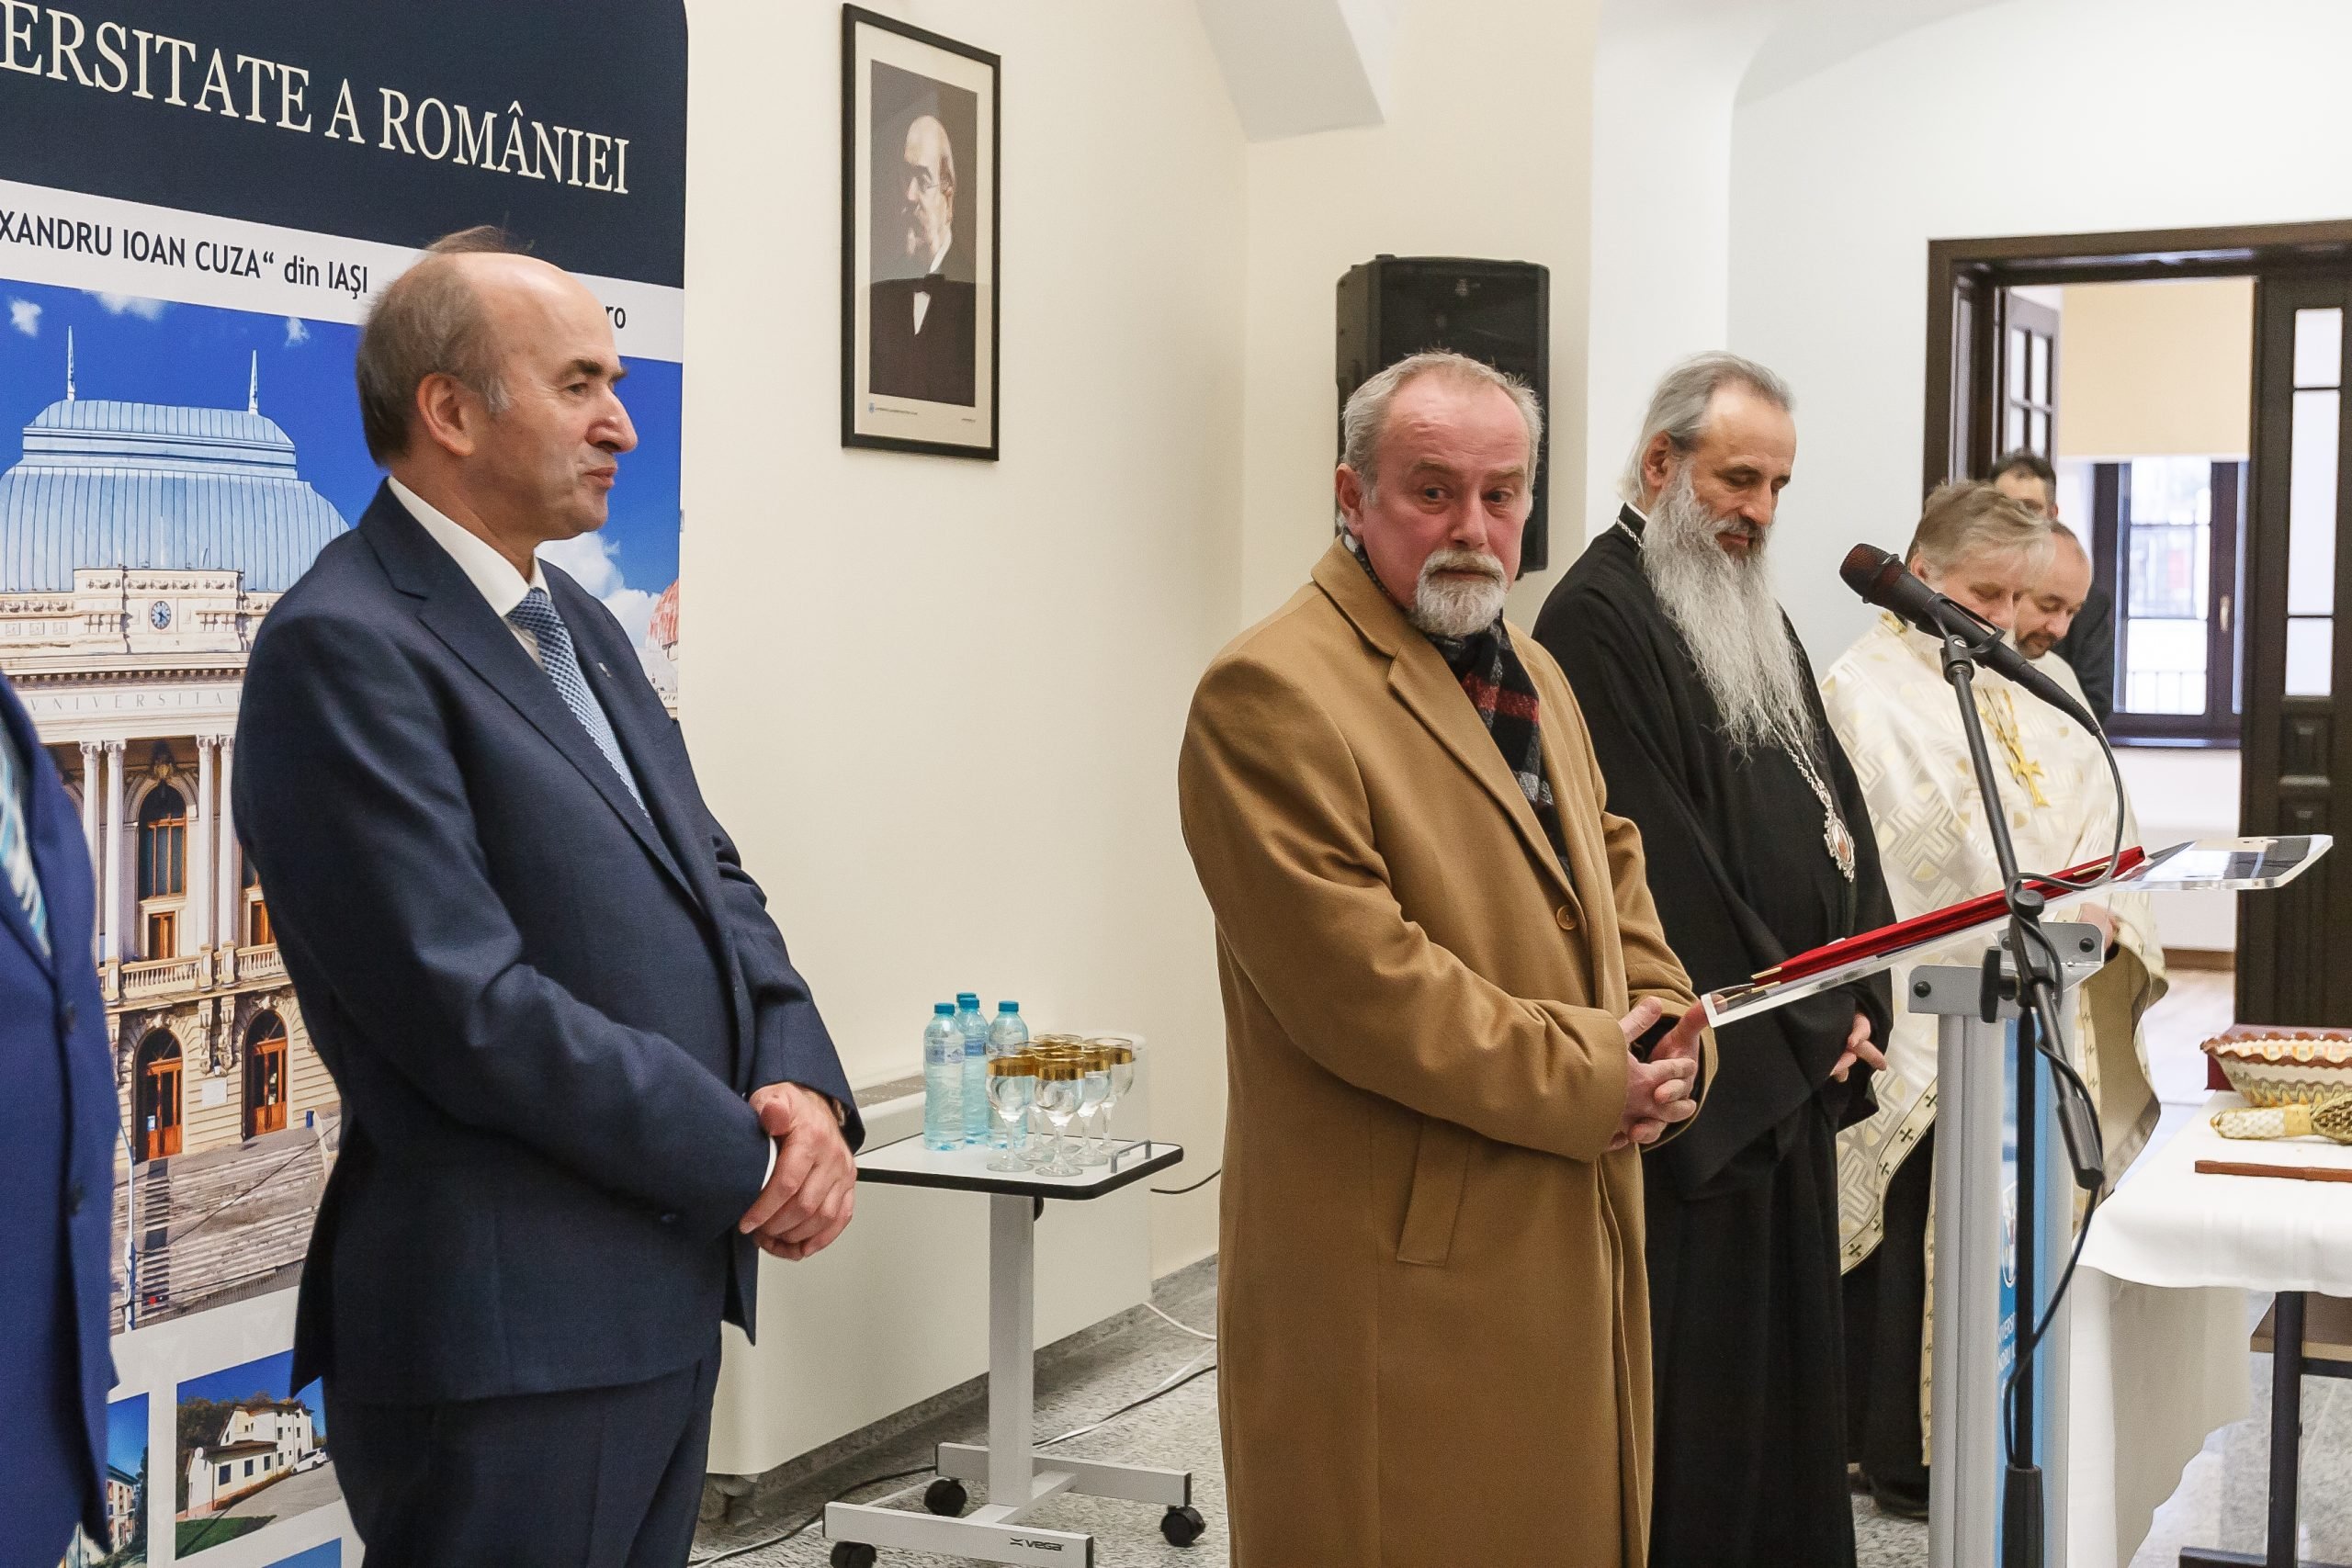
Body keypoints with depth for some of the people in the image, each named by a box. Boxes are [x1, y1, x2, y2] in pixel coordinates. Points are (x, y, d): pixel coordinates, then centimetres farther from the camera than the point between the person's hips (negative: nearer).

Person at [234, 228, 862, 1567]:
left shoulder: (579, 623, 14)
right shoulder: (343, 650, -14)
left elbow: (713, 882, 14)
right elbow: (472, 1010, -20)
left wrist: (804, 1088, -5)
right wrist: (749, 1160, -13)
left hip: (668, 1294, 8)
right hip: (506, 1334, -8)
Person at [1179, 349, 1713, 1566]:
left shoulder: (1533, 675, 16)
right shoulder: (1270, 693, -15)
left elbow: (1609, 871, 25)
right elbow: (1354, 977, -21)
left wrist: (1663, 1027, 4)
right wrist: (1586, 1079, -15)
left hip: (1571, 1238, 9)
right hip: (1395, 1270, -9)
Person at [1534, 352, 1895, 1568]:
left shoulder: (1758, 620, 16)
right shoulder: (1598, 621, -13)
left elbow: (1834, 813, 15)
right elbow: (1658, 864, -18)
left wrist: (1856, 1000, 2)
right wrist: (1803, 1024, -12)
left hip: (1794, 1070, 9)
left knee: (1784, 1365, 15)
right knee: (1698, 1378, -2)